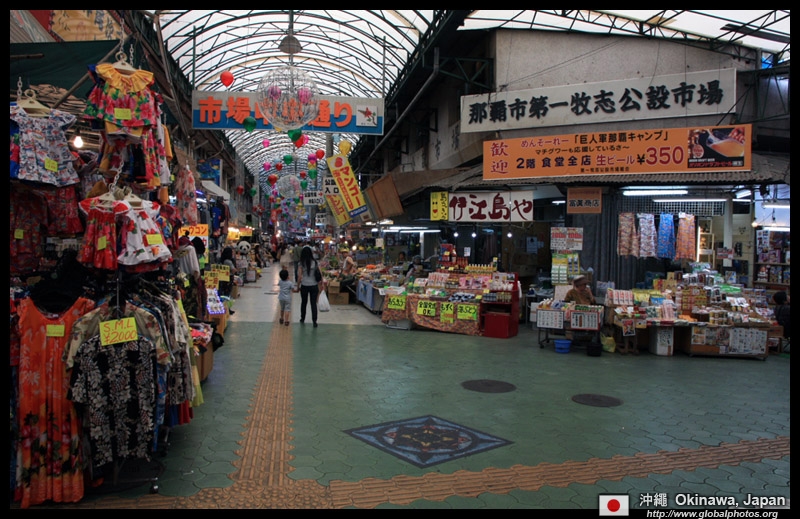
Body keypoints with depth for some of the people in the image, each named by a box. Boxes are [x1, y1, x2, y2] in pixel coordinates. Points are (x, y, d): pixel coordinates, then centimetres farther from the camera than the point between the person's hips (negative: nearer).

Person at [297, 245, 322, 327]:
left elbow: (299, 277, -8)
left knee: (303, 302, 17)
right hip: (314, 286, 1)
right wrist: (319, 282, 9)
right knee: (313, 303, 4)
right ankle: (314, 321, -2)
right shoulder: (315, 262, -3)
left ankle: (302, 319, 31)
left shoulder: (302, 264, -8)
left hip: (304, 286, -1)